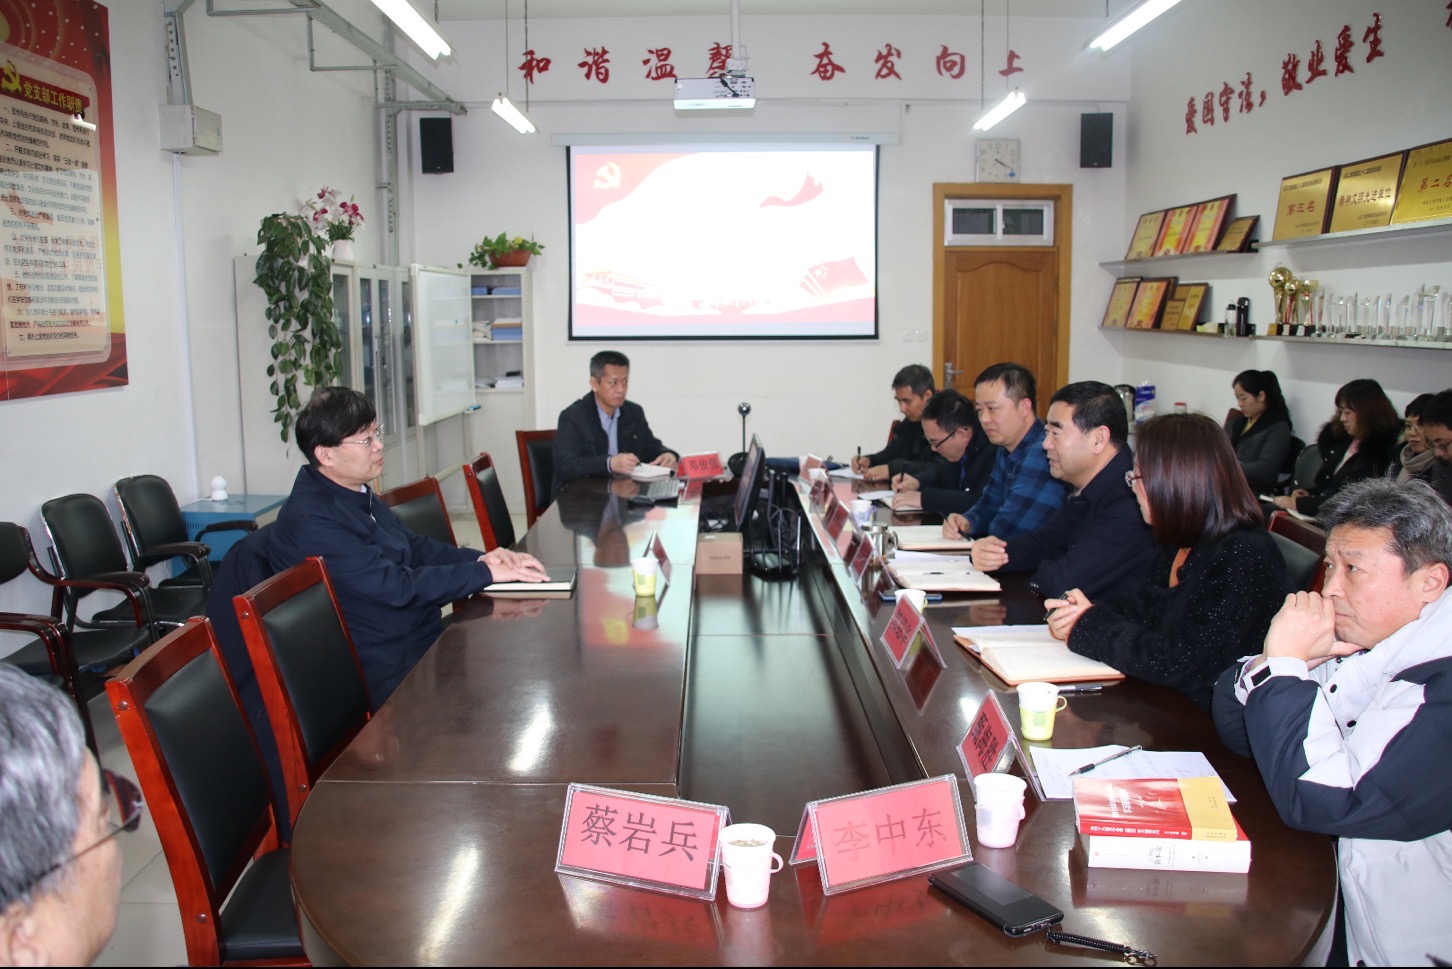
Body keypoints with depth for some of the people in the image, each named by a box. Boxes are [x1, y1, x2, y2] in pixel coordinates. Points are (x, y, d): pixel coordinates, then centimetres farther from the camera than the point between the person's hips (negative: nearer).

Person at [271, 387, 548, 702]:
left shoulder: (358, 493, 9)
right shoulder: (310, 521, -21)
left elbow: (415, 547, 16)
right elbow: (397, 586, -24)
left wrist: (479, 558, -1)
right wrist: (486, 573, -21)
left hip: (424, 635, 9)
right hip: (385, 672, -9)